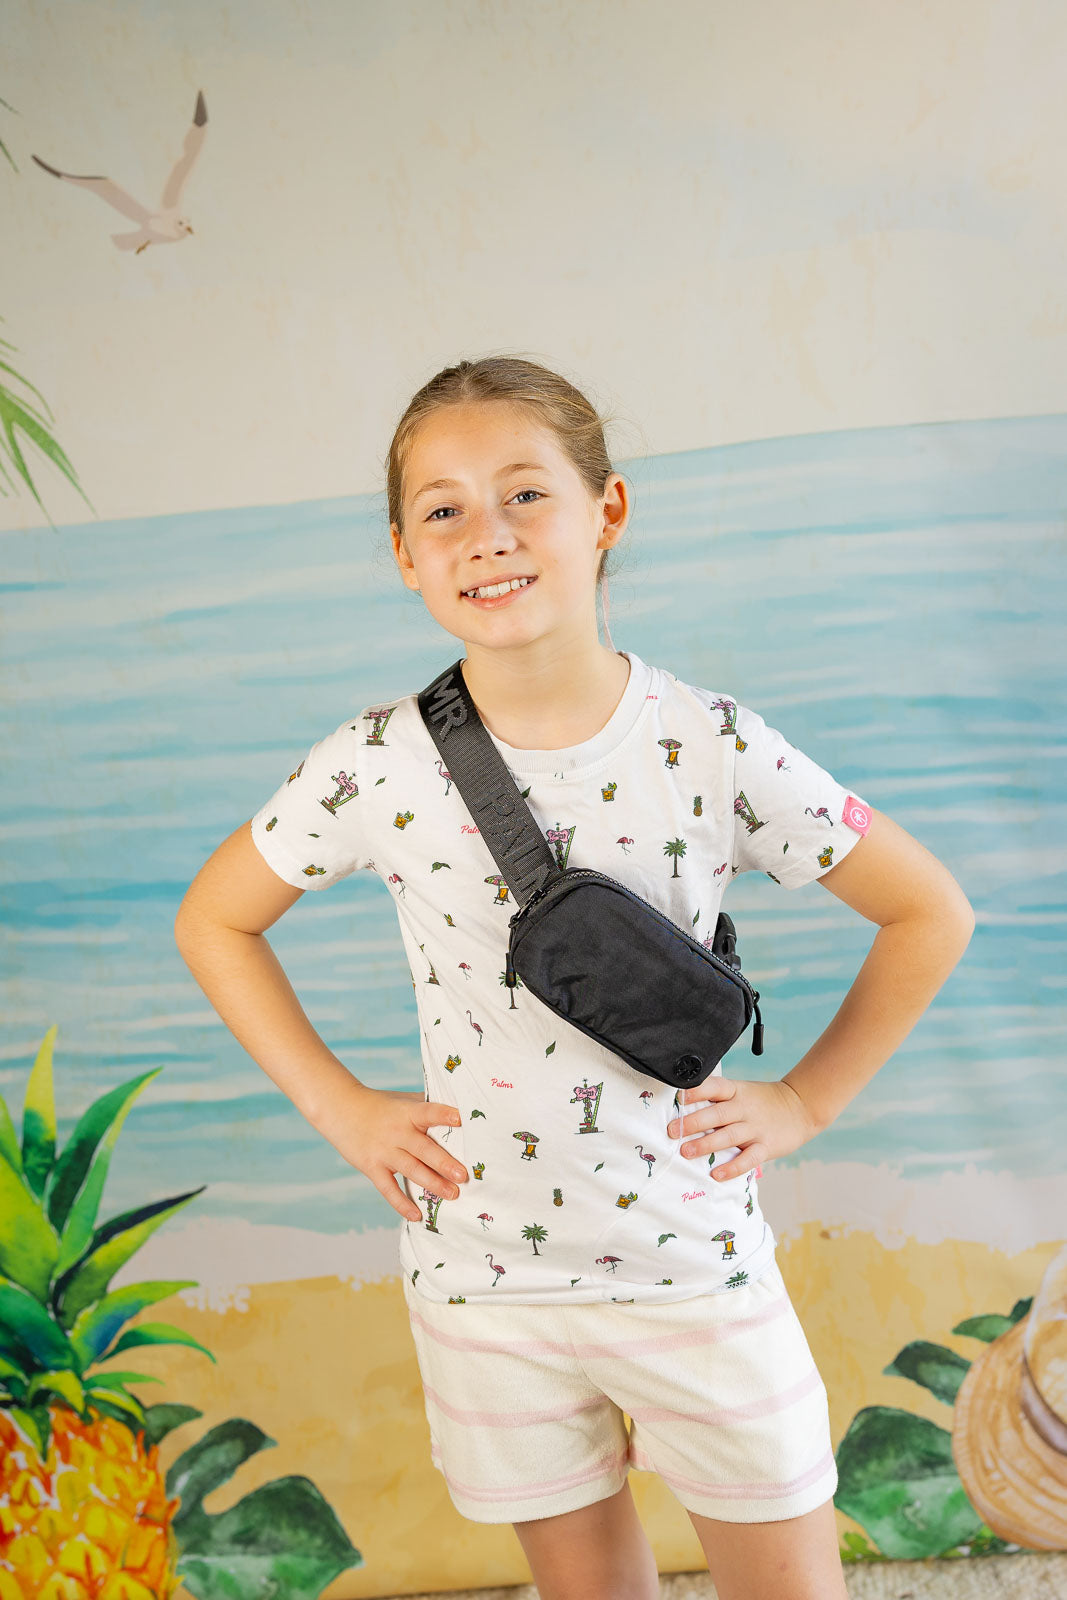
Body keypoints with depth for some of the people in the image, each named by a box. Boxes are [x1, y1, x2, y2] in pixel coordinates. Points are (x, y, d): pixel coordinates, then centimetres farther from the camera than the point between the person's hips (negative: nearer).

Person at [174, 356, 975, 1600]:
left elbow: (930, 913, 0)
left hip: (696, 1262, 0)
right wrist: (339, 1105, 0)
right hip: (485, 1277, 1)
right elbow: (213, 921, 5)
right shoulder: (375, 766, -11)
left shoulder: (714, 748, -12)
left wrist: (804, 1101, -3)